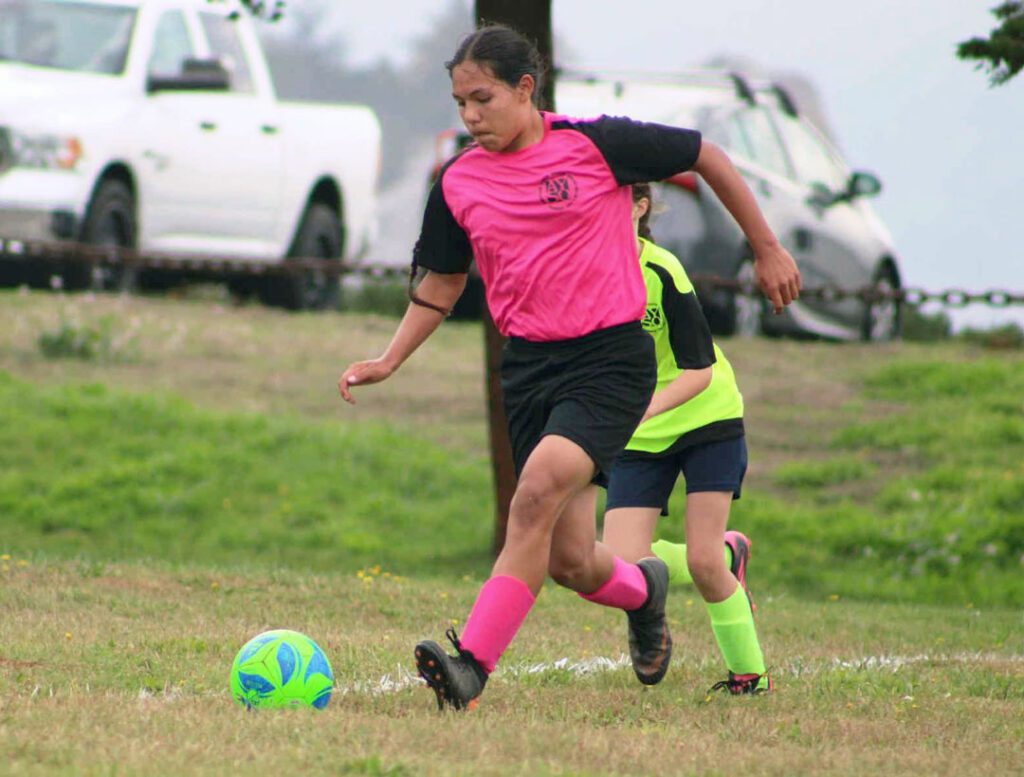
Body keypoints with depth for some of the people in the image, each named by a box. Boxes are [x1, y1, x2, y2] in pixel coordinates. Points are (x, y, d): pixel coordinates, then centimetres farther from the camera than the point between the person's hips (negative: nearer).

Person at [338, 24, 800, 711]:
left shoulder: (594, 144, -7)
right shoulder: (459, 184, 6)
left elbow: (707, 158, 4)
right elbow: (442, 283, 20)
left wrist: (768, 250, 10)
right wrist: (389, 361, 7)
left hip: (612, 357, -5)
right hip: (529, 366, 5)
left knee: (538, 492, -28)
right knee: (569, 562, 4)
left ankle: (473, 664, -31)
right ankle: (643, 590, 40)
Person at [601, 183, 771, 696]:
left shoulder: (661, 273, -21)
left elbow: (699, 370, -21)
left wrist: (644, 408, -36)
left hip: (704, 418, -5)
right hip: (638, 439, 5)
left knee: (703, 561, -11)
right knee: (620, 567, -11)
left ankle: (750, 673, 10)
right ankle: (727, 559, 19)